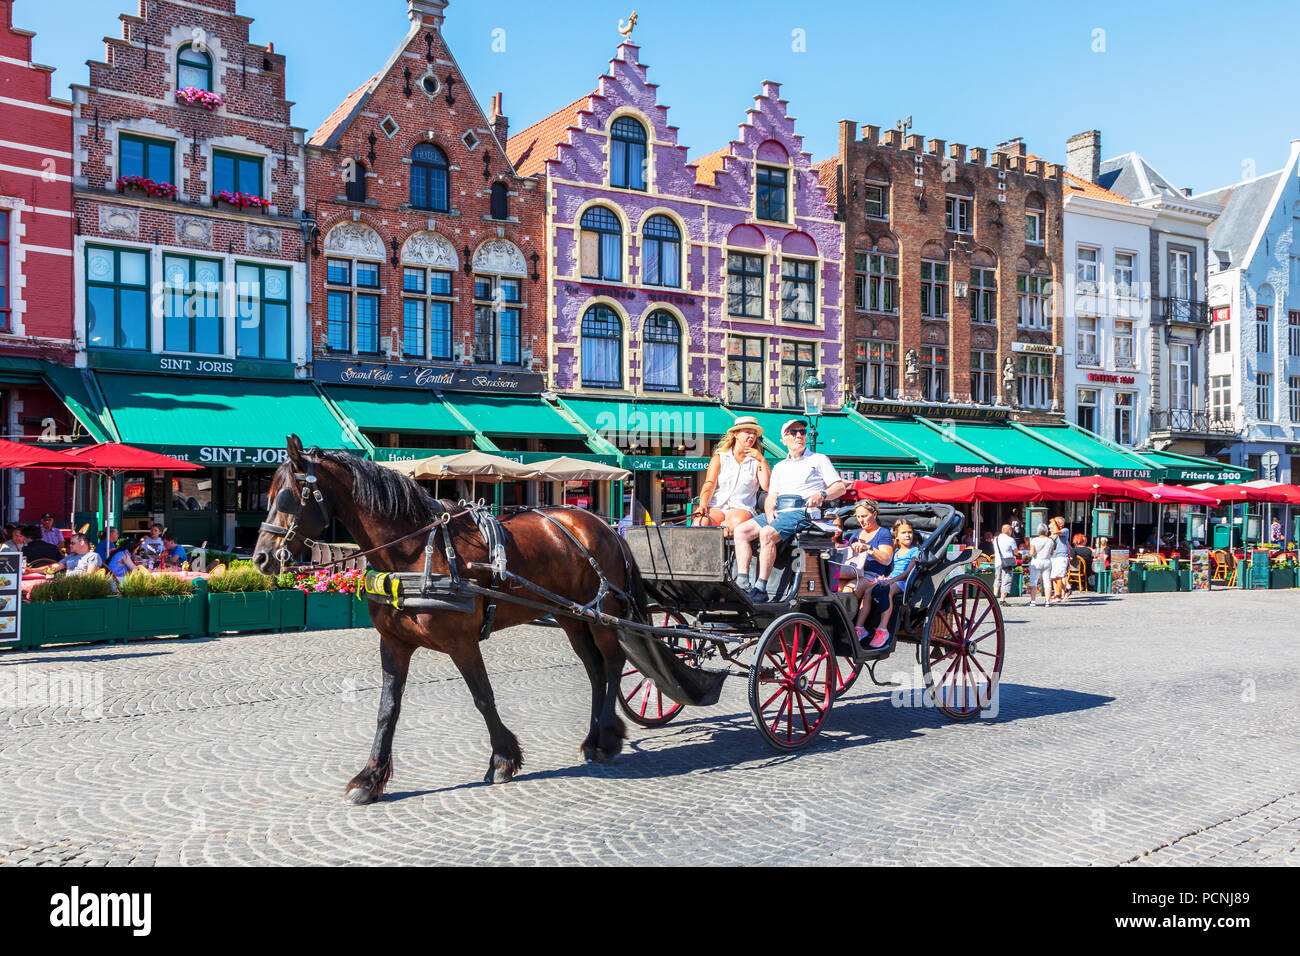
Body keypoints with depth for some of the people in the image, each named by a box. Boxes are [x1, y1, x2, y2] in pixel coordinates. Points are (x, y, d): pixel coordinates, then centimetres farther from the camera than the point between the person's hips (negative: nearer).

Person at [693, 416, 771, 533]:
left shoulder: (756, 461, 16)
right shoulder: (719, 457, 15)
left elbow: (767, 487, 1)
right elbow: (709, 484, 3)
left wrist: (762, 460, 0)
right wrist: (703, 505, -16)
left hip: (742, 508, 0)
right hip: (716, 507, 0)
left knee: (738, 522, -38)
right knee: (702, 522, -35)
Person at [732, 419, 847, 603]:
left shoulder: (819, 459, 12)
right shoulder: (780, 466, 27)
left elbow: (841, 487, 4)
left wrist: (822, 495, -17)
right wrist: (769, 511, -3)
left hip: (803, 512, -6)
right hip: (779, 513, 6)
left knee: (767, 533, -32)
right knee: (741, 530, -16)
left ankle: (760, 589, -33)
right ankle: (742, 583, -23)